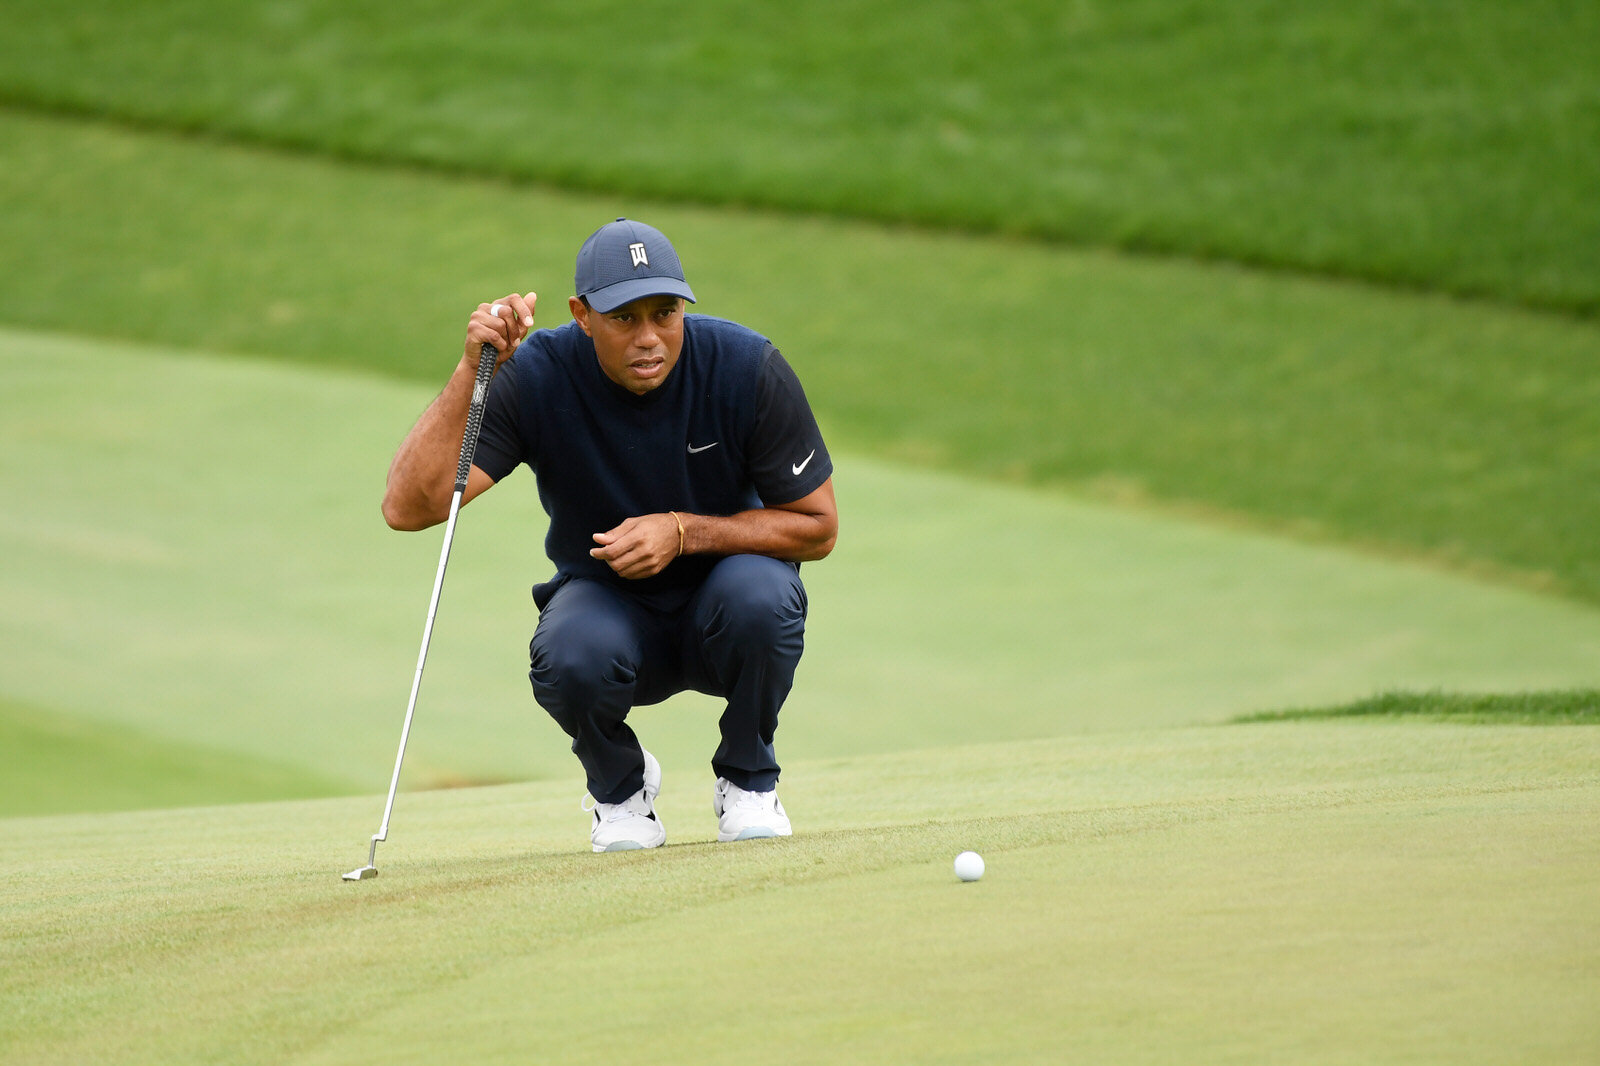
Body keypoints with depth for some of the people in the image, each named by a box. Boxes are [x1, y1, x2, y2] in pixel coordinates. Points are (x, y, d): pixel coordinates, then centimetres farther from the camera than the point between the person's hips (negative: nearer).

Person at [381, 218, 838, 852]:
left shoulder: (747, 368, -19)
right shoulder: (535, 379, -20)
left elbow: (818, 526, -10)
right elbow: (408, 507, -29)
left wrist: (685, 532, -24)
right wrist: (472, 370, -38)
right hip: (607, 605, -1)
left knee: (759, 593, -35)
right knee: (570, 657, -35)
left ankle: (748, 779, -4)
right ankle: (620, 787, 1)